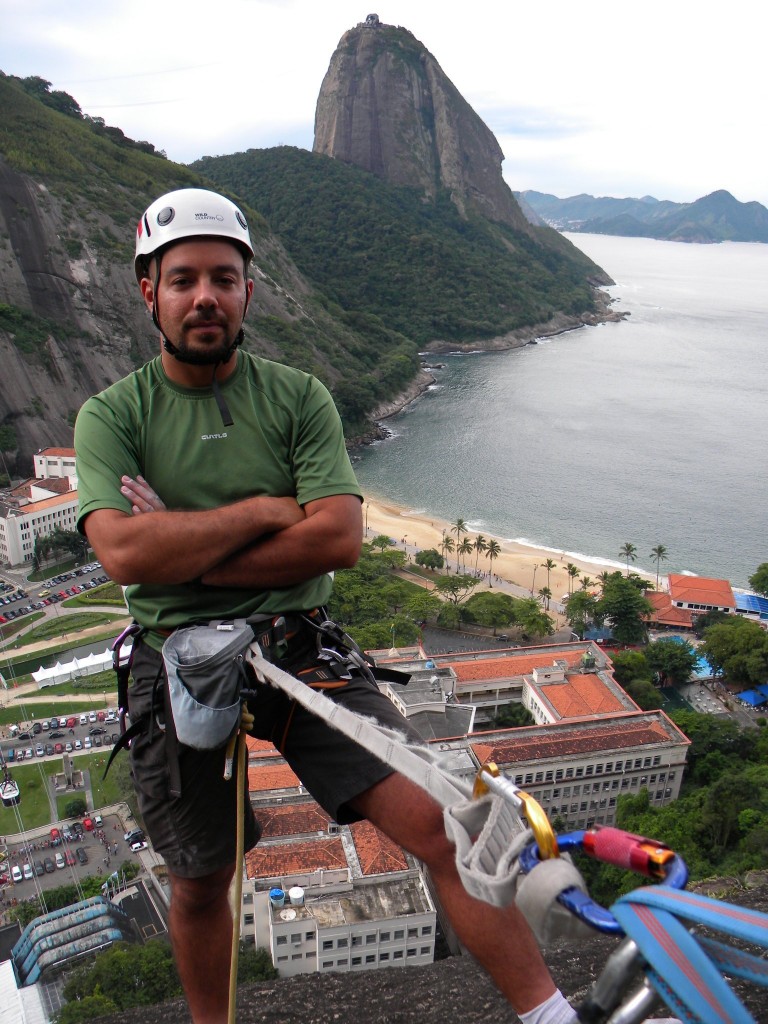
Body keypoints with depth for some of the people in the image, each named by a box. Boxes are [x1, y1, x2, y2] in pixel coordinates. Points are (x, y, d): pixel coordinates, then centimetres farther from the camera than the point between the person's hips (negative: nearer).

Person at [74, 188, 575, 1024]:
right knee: (199, 889, 19)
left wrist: (182, 550, -14)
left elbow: (339, 538, -14)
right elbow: (124, 554, -19)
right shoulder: (110, 416, -3)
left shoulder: (298, 397, -1)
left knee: (440, 827, -11)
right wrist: (265, 509, -16)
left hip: (299, 652, 0)